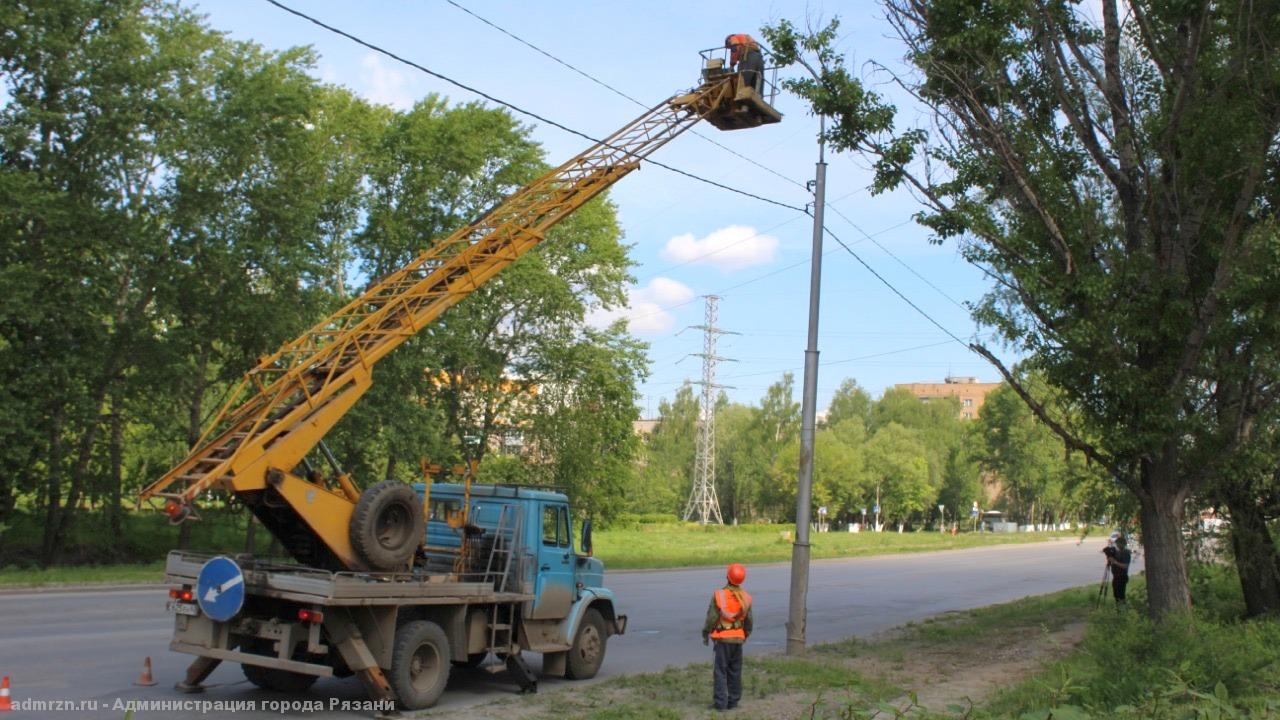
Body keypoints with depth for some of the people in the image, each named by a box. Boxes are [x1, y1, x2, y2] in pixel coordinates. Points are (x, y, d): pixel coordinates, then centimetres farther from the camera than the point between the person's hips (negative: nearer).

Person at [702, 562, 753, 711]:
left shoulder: (718, 595, -13)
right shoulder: (745, 597, 0)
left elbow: (712, 617, -10)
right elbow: (748, 619, 9)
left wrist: (705, 634, 4)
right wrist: (746, 634, 27)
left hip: (723, 638, -4)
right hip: (738, 638, 4)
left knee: (720, 670, 1)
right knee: (735, 671, 12)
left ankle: (720, 702, -3)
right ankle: (733, 701, 15)